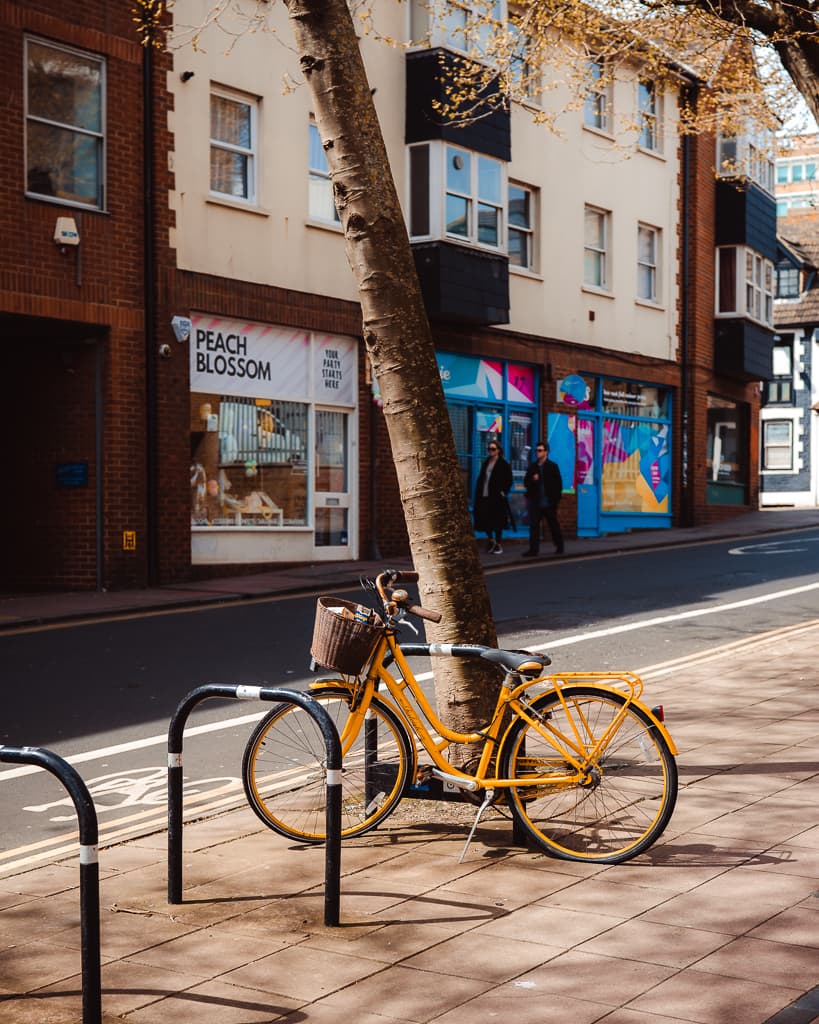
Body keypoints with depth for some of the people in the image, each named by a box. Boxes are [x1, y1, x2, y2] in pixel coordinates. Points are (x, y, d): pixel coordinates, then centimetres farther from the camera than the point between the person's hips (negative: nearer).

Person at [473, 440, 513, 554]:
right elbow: (480, 478, 17)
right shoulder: (485, 463, 15)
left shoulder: (504, 464, -3)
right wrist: (478, 492, 8)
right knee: (484, 519, 2)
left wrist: (503, 492, -13)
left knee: (497, 522, -1)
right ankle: (491, 540, 24)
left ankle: (498, 545, 8)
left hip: (496, 497, -5)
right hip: (484, 496, 5)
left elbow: (509, 480, -4)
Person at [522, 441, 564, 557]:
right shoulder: (533, 467, 10)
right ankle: (533, 549, -3)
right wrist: (532, 479, -10)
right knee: (533, 525, -4)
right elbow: (526, 481, 12)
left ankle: (559, 546, 24)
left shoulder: (553, 466, -4)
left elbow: (558, 484, -5)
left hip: (549, 503, -4)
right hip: (536, 502, 4)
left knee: (554, 526, 9)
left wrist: (556, 498, -11)